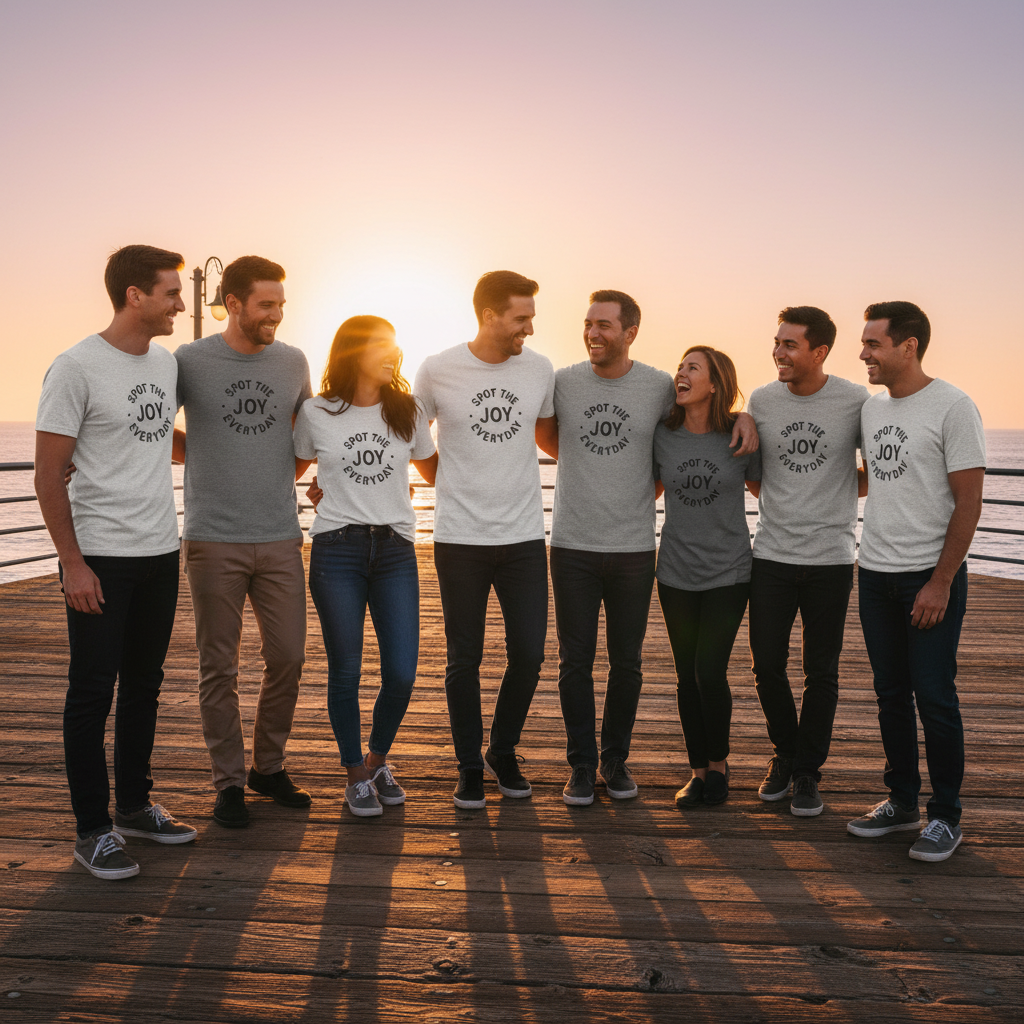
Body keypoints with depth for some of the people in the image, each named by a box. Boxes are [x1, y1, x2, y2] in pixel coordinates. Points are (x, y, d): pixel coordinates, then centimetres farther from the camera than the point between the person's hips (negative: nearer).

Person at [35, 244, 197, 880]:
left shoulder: (167, 363, 9)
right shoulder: (77, 368, -11)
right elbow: (49, 476, -11)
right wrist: (72, 563, -15)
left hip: (161, 552, 7)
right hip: (100, 558, -7)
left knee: (144, 685, 15)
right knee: (93, 692, 2)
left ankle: (134, 805, 29)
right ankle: (93, 831, 12)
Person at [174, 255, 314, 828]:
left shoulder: (293, 362, 8)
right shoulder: (190, 362, -2)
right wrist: (208, 458, 1)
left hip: (280, 537, 3)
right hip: (214, 539, -3)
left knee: (288, 657, 5)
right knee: (220, 667, 3)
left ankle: (269, 766, 23)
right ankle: (229, 781, 15)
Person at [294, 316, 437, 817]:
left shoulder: (407, 410, 9)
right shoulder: (315, 413, 3)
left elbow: (433, 471, 20)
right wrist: (318, 490, 7)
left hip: (395, 551, 2)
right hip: (336, 550, -2)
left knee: (401, 673, -2)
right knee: (345, 671, 3)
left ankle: (379, 760, 25)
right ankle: (356, 775, 21)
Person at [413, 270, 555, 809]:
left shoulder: (539, 369, 3)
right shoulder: (438, 371, -4)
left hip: (524, 536, 2)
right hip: (460, 538, -2)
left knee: (529, 653, 3)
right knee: (464, 659, 5)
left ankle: (504, 752, 26)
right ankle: (470, 767, 22)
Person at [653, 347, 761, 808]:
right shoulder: (662, 435, -1)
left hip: (728, 572, -2)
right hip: (676, 572, 3)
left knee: (710, 672, -8)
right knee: (688, 677, 8)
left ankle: (719, 762, 16)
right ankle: (699, 771, 23)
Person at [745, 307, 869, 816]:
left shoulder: (857, 401, -5)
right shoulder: (761, 400, 3)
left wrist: (839, 495, 0)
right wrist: (781, 503, 5)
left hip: (830, 558, -2)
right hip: (771, 555, 2)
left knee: (821, 673, 5)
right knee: (767, 666, 5)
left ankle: (808, 772, 21)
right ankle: (784, 754, 29)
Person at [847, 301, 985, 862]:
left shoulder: (952, 407, -10)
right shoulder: (871, 407, 10)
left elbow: (968, 503, -12)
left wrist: (940, 583, -15)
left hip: (931, 574, -6)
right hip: (875, 570, 6)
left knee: (934, 697, -2)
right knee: (891, 693, 12)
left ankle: (945, 816, 11)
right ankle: (901, 800, 24)